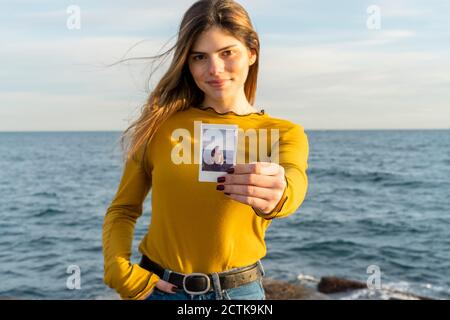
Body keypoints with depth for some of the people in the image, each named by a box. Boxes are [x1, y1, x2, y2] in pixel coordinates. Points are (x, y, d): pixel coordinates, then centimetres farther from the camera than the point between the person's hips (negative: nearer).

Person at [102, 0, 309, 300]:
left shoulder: (284, 133, -6)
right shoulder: (161, 123, -5)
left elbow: (293, 182, -28)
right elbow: (123, 210, 2)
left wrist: (276, 192, -50)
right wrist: (122, 273, -13)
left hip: (239, 290, 0)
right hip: (158, 287, 1)